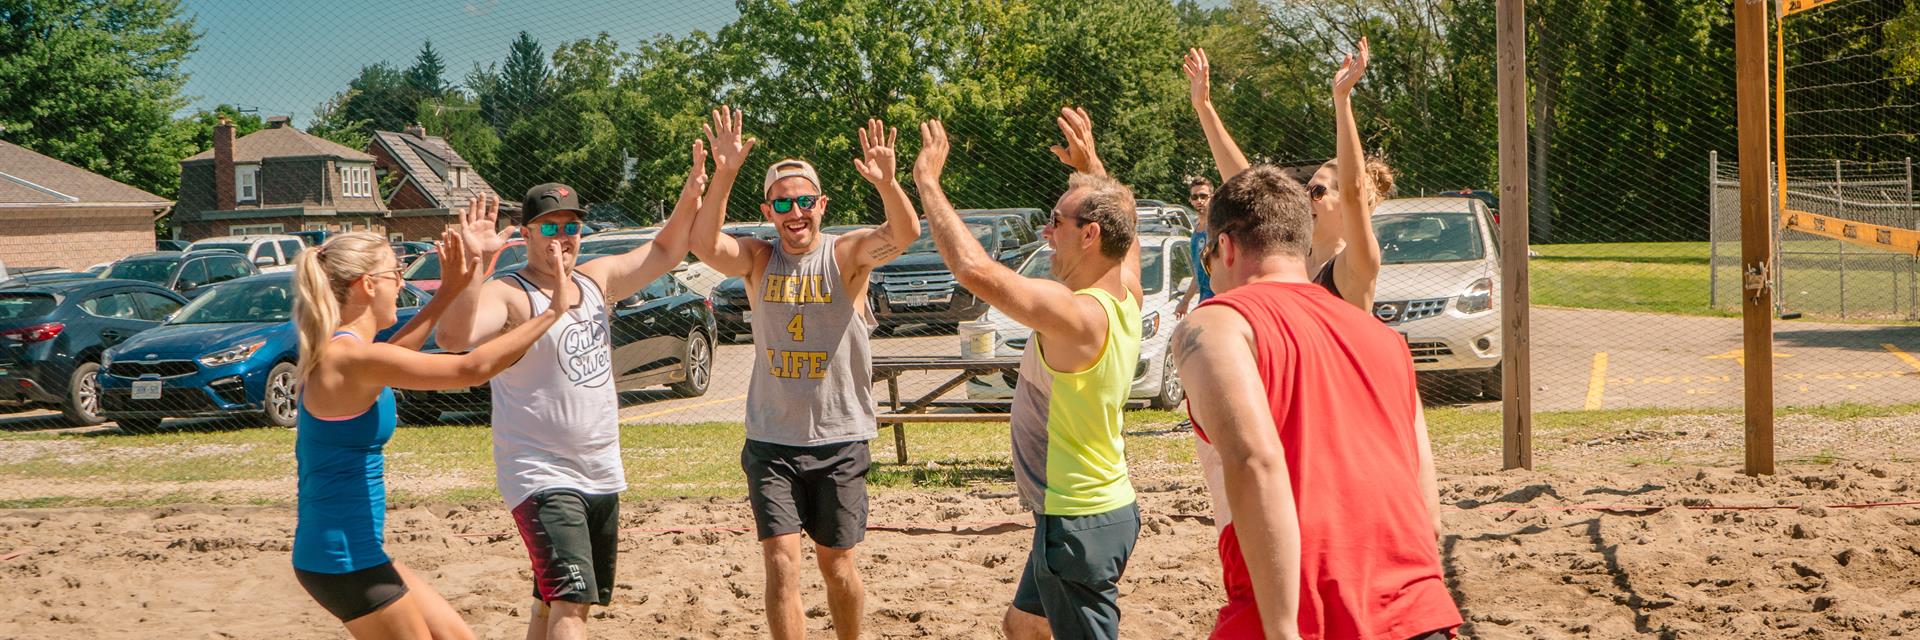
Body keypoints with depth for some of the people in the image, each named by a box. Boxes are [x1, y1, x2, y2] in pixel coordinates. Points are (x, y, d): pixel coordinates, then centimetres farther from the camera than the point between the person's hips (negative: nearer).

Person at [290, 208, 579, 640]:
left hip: (354, 552, 10)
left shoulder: (336, 351, 7)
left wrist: (450, 291, 28)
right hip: (343, 559, -10)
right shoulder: (353, 359, -21)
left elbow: (393, 357, 30)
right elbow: (473, 368, -26)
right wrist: (553, 313, -17)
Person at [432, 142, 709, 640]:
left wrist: (689, 198, 5)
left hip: (602, 476, 8)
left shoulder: (595, 280, 10)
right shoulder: (508, 295, -14)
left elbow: (663, 254, 21)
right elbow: (454, 338, -33)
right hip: (542, 478, -8)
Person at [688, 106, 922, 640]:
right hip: (772, 441, 1)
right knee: (781, 562, -9)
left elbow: (903, 235, -25)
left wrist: (887, 184, -46)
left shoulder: (847, 255, -6)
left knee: (837, 563, 11)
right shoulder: (757, 260, -1)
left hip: (839, 440, -1)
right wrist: (723, 176, -36)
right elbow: (705, 246, -21)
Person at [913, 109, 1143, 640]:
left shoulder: (1077, 315, -26)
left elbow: (974, 269, -34)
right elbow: (1123, 228, 24)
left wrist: (927, 179, -23)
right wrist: (1090, 166, 19)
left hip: (1079, 524, -10)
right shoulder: (1125, 296, 1)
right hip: (1102, 507, 10)